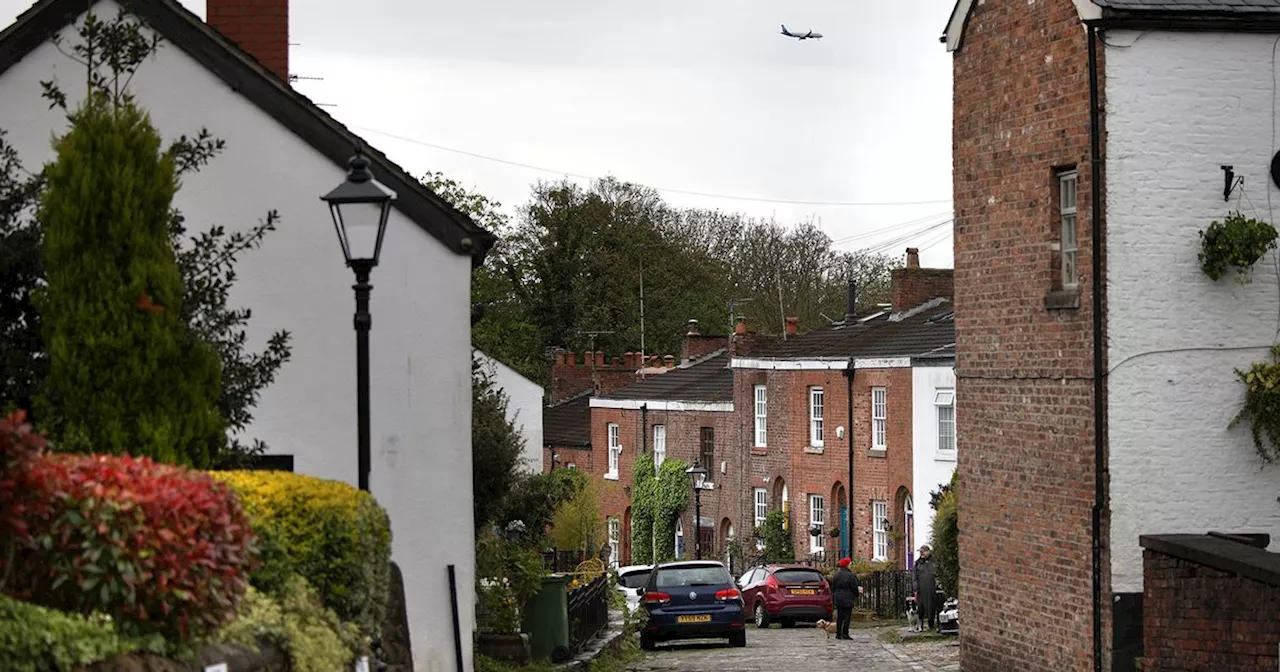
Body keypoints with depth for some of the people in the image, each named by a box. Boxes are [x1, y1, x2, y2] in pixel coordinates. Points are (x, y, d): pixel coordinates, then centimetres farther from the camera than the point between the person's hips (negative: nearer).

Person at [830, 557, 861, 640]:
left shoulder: (835, 575, 7)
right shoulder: (850, 575, -13)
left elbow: (833, 588, 13)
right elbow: (854, 588, -8)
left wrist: (833, 598, 20)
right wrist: (856, 595, 11)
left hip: (838, 599, 6)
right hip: (847, 599, -6)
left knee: (839, 617, 10)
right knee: (847, 616, -3)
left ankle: (838, 634, 10)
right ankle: (845, 634, -7)